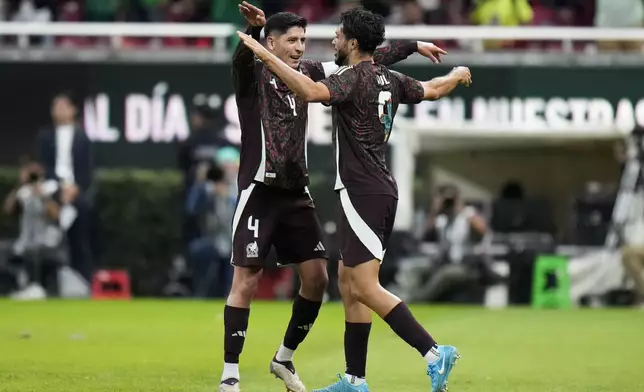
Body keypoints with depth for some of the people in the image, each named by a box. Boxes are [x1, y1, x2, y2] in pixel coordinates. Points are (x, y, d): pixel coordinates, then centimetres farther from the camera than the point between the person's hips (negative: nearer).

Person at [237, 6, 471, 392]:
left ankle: (435, 353, -20)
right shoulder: (389, 80, 11)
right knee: (348, 281, 13)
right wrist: (458, 76, 50)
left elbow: (312, 91, -33)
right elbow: (431, 89, 28)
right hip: (381, 190, 9)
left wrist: (265, 55, -29)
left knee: (365, 287, -12)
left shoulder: (352, 77, -14)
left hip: (363, 193, -9)